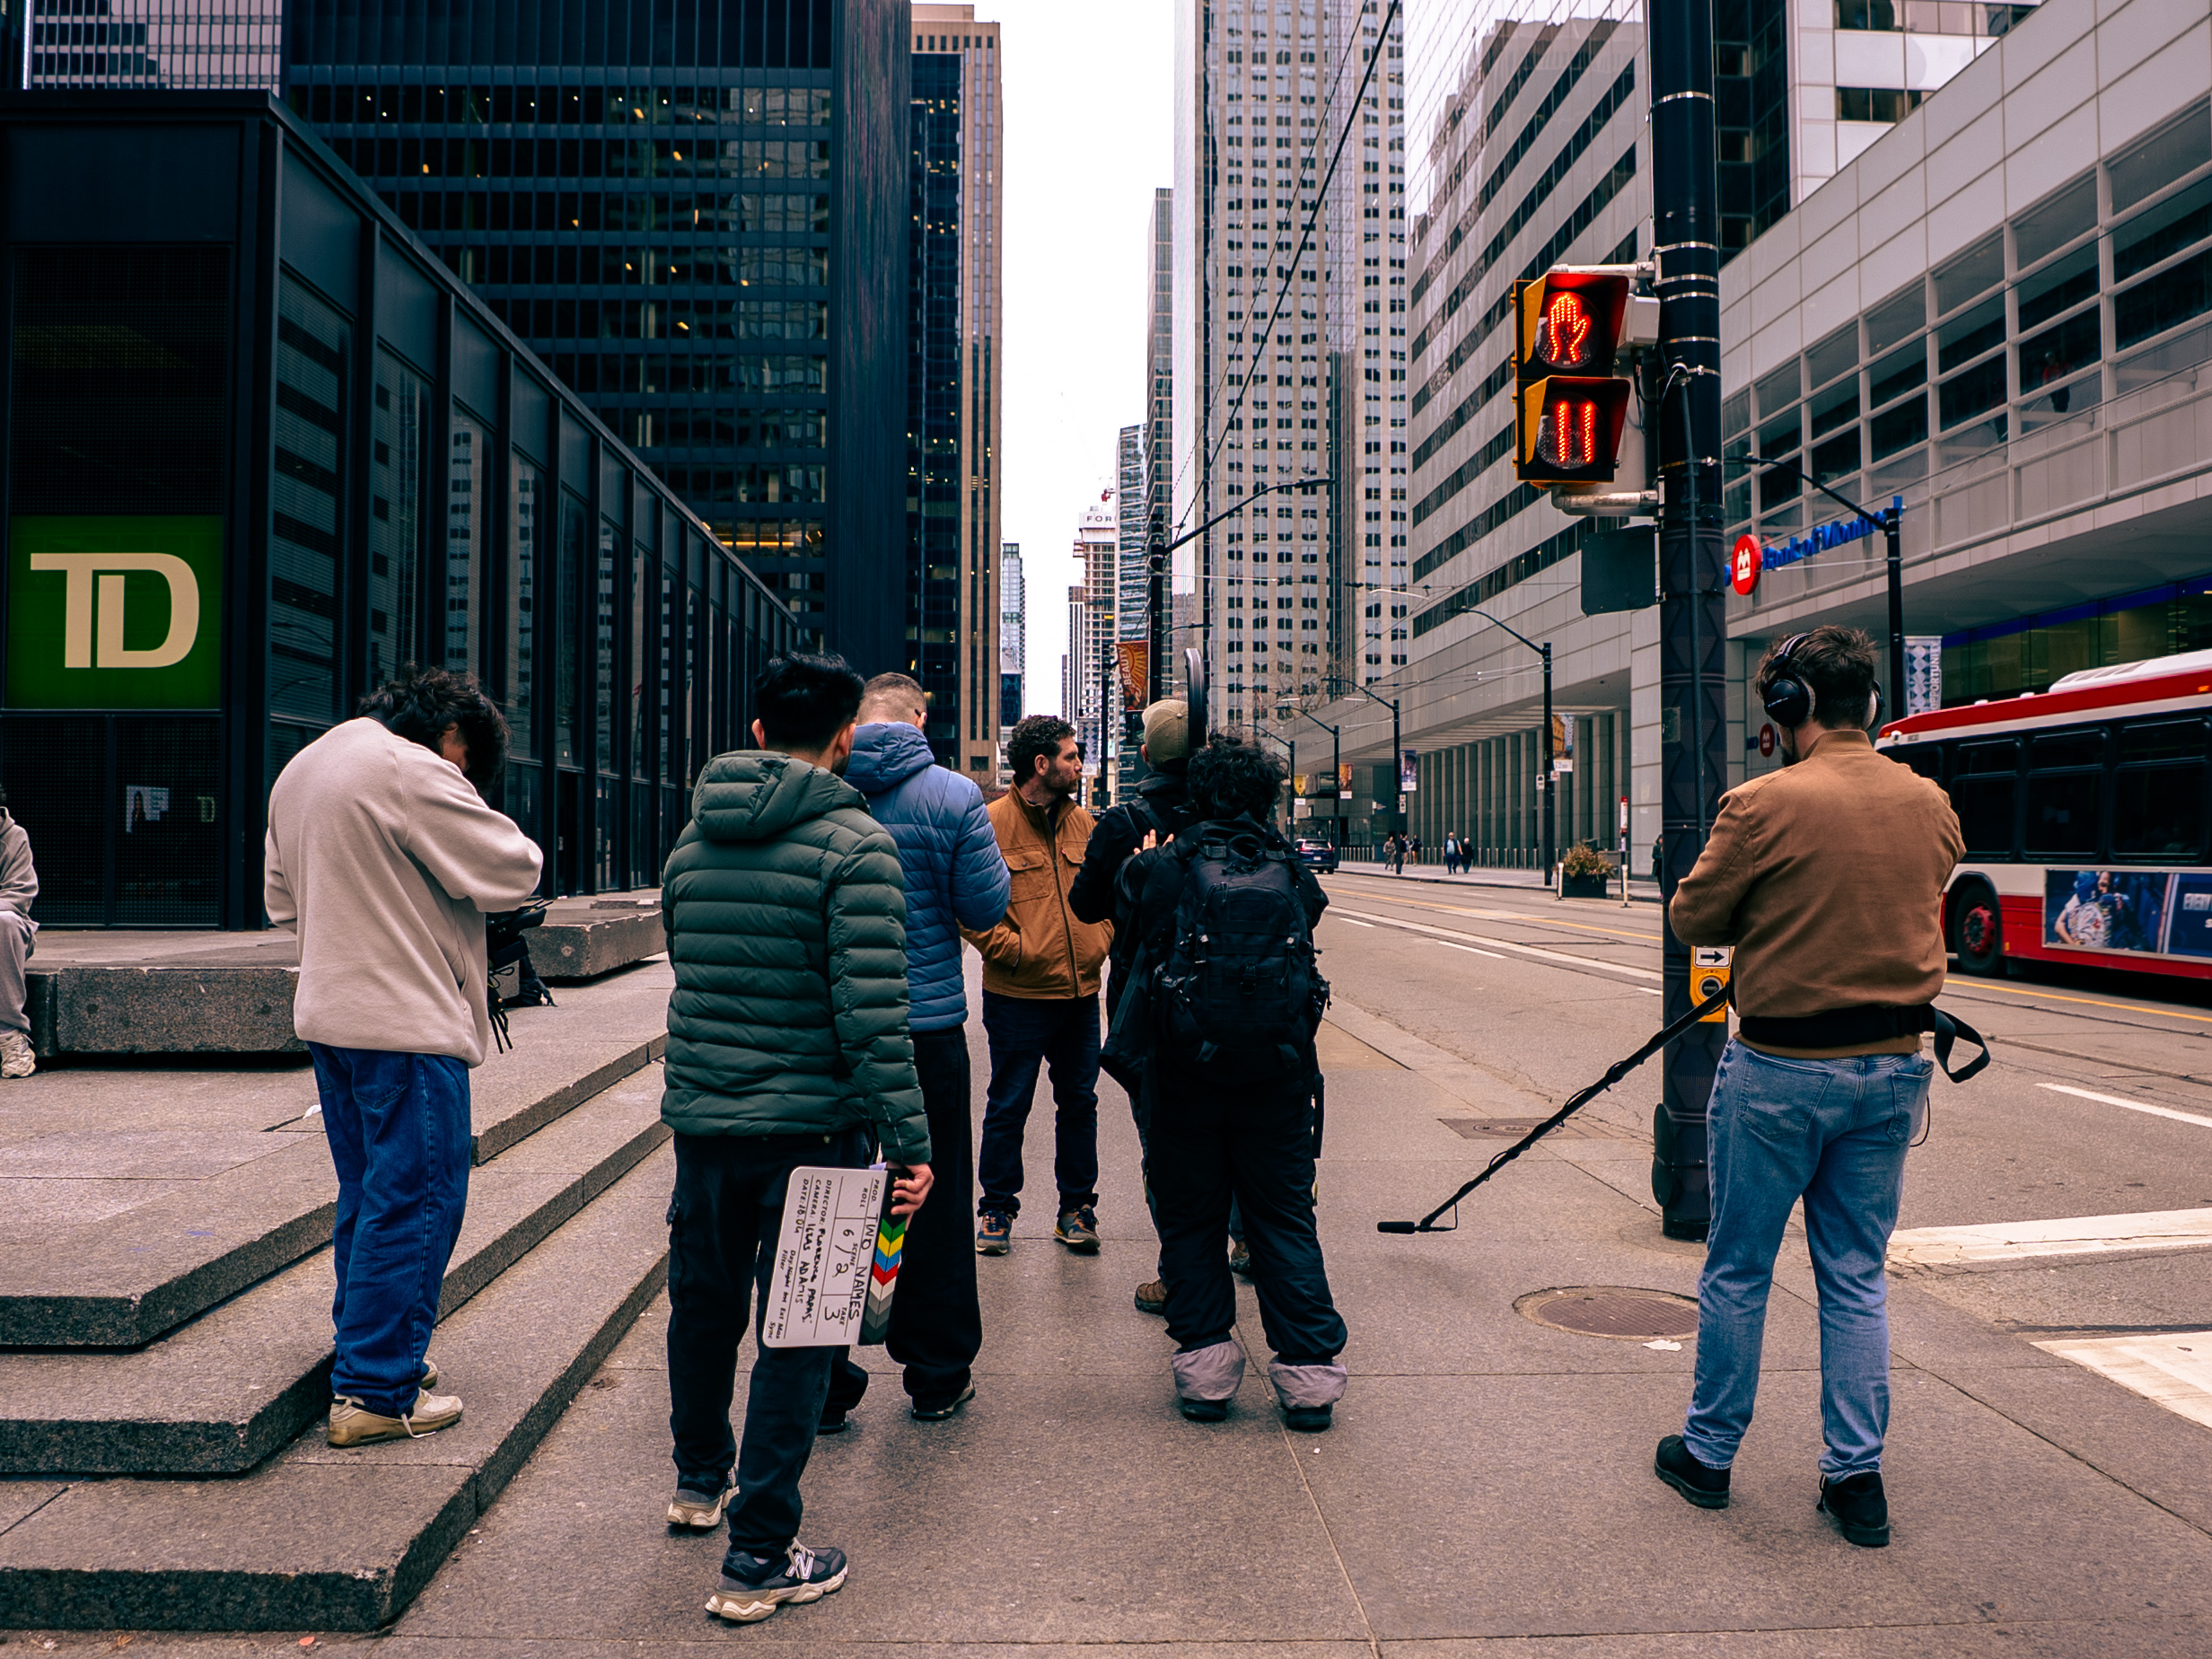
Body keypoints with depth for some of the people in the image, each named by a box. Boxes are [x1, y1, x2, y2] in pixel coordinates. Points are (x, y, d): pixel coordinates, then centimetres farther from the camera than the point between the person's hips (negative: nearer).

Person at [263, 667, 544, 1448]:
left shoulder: (299, 769, 16)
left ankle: (376, 1351, 31)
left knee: (366, 1195, 19)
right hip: (408, 1024, -10)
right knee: (415, 1201, -2)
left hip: (328, 1016, 10)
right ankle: (375, 1392, 3)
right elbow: (512, 870, -14)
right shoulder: (412, 771, -15)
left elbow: (280, 896, 23)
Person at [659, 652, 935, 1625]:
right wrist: (909, 1140, -16)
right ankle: (758, 1557, 12)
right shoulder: (855, 846, -14)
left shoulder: (692, 840, 6)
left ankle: (700, 1478, 45)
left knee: (704, 1303, 23)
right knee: (795, 1333, 5)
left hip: (700, 1116, 6)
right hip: (812, 1127, -6)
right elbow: (873, 1007, -20)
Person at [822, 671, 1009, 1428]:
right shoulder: (951, 795, -8)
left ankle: (825, 1382, 16)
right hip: (927, 1024, -2)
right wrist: (988, 855, 12)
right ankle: (937, 1377, 23)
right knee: (935, 1202, 12)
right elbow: (985, 908, -7)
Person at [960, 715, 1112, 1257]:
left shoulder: (1083, 823, 10)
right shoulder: (992, 823, -9)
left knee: (1079, 1103, 12)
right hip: (1018, 996, -5)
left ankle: (1076, 1209, 25)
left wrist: (1099, 942, 4)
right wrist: (1015, 950, -16)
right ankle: (997, 1210, 21)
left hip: (1082, 993, 5)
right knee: (1008, 1108, 6)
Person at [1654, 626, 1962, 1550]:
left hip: (1780, 1069, -5)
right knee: (1857, 1276, 15)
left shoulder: (1764, 804, -16)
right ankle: (1857, 1477, 20)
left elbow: (1693, 921, -9)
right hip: (1893, 1066, 5)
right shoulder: (1931, 804, 2)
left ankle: (1708, 1453, 24)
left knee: (1737, 1271, 10)